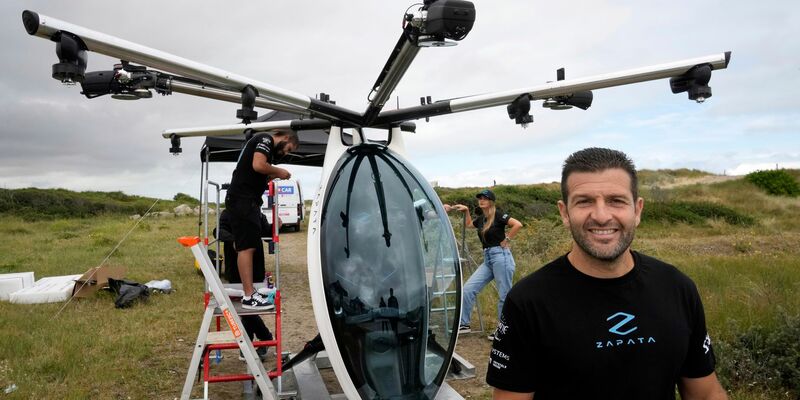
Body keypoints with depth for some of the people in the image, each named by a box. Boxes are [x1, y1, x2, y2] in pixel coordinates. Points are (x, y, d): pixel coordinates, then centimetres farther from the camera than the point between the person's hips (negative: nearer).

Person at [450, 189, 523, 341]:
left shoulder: (498, 214, -7)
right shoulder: (481, 219, 14)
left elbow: (518, 224, -20)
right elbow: (469, 224, 37)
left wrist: (506, 240, -12)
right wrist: (466, 210, 24)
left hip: (501, 257, -8)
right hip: (487, 260, 8)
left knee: (504, 295, 0)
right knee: (468, 289, 1)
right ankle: (464, 324, 10)